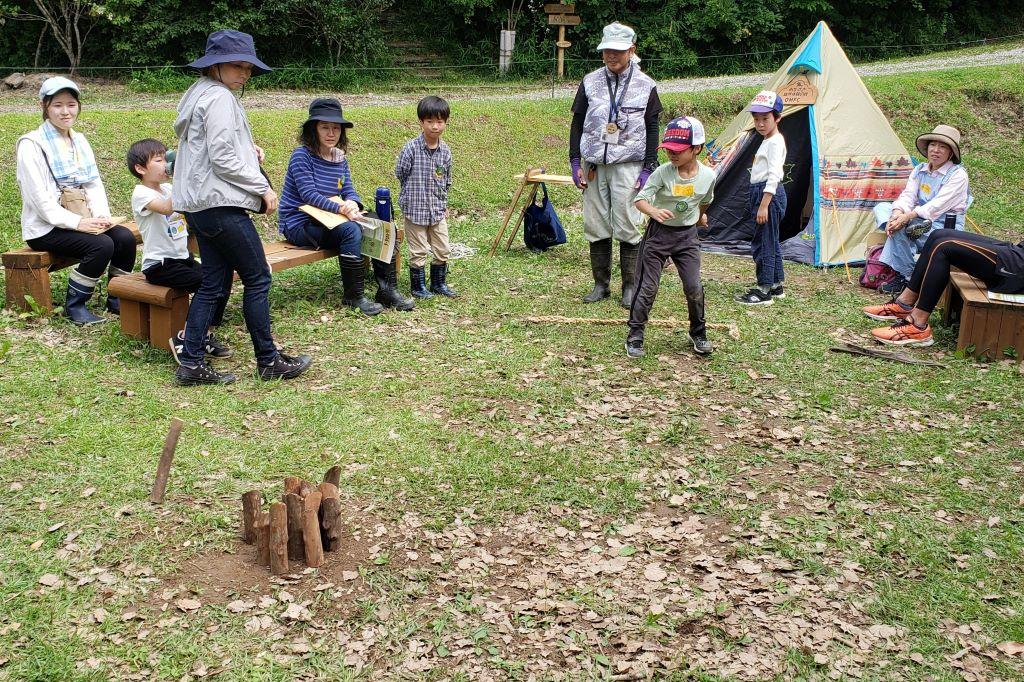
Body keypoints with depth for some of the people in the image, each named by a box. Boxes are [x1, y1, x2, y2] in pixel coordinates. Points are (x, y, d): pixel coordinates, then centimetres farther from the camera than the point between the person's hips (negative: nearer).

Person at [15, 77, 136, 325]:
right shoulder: (32, 145, -8)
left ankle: (117, 299, 0)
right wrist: (77, 222, -23)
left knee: (125, 237, -18)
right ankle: (74, 306, -10)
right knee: (101, 245, -28)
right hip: (46, 227, -6)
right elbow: (39, 198, -15)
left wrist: (101, 216, -9)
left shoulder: (79, 141, 14)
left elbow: (94, 183, 10)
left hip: (82, 220, 6)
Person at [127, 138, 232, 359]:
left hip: (183, 258, 8)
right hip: (159, 265, -7)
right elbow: (166, 208, -30)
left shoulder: (169, 188, 13)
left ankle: (205, 334, -2)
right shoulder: (141, 194, -11)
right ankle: (184, 339, -13)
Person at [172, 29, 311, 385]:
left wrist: (247, 150, 10)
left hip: (200, 205, 10)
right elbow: (222, 159, -18)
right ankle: (268, 361, 6)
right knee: (258, 278, -2)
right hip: (221, 204, -10)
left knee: (213, 284, 10)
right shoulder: (220, 98, -12)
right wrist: (263, 187, -10)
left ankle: (190, 364, 9)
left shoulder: (200, 95, 19)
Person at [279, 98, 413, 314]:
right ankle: (354, 297, -23)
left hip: (327, 221, 8)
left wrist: (353, 203, -19)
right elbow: (309, 195, -22)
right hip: (298, 224, -8)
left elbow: (349, 190, 6)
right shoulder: (302, 155, -13)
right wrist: (342, 209, -33)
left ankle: (387, 290, -3)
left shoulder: (340, 158, 9)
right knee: (351, 230, -33)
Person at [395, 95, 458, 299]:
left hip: (438, 211, 5)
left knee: (443, 250, 11)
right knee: (418, 251, 5)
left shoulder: (445, 151, 1)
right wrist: (414, 193, 6)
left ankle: (439, 283, 29)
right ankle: (418, 286, 20)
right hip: (415, 210, -5)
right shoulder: (411, 148, -15)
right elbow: (400, 173, -4)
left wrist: (443, 203, 15)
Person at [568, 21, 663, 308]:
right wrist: (575, 162, 3)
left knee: (626, 227, -5)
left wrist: (648, 169, -4)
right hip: (593, 165, 3)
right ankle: (601, 284, 14)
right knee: (595, 225, 4)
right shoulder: (590, 82, 7)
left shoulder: (646, 86, 2)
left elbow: (652, 130, 4)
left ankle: (630, 287, 5)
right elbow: (577, 123, 11)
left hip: (627, 165, -3)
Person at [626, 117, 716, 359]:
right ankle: (635, 336, 12)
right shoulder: (663, 172, -16)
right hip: (659, 233, -2)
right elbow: (640, 199, -20)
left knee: (694, 287, 0)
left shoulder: (708, 175, -7)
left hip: (688, 235, 2)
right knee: (647, 287, 0)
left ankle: (698, 332, 23)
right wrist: (654, 211, -39)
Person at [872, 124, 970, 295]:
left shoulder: (958, 175, -12)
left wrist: (907, 217, -31)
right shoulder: (920, 170, 9)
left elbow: (936, 206, -22)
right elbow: (907, 195, -3)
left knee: (900, 229, -30)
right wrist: (897, 214, -25)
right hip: (920, 224, 7)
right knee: (881, 208, -8)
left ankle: (906, 277, -20)